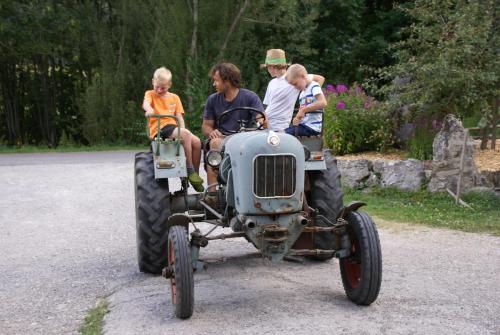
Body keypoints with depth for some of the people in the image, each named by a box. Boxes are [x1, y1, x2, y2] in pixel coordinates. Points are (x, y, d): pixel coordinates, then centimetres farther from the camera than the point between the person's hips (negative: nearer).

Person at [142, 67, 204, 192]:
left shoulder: (174, 97, 21)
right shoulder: (150, 94, 10)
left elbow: (179, 116, 13)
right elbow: (145, 103, -15)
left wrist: (182, 128, -6)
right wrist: (149, 110, -39)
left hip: (173, 126, 5)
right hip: (158, 129, -5)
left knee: (197, 141, -19)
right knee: (185, 135, -31)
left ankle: (195, 173, -7)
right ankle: (189, 170, -24)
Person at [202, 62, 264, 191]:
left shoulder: (250, 97, 3)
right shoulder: (213, 100, 12)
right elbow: (206, 125, 13)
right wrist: (211, 132, -11)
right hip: (221, 138, 2)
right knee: (215, 143, -32)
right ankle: (212, 190, -38)